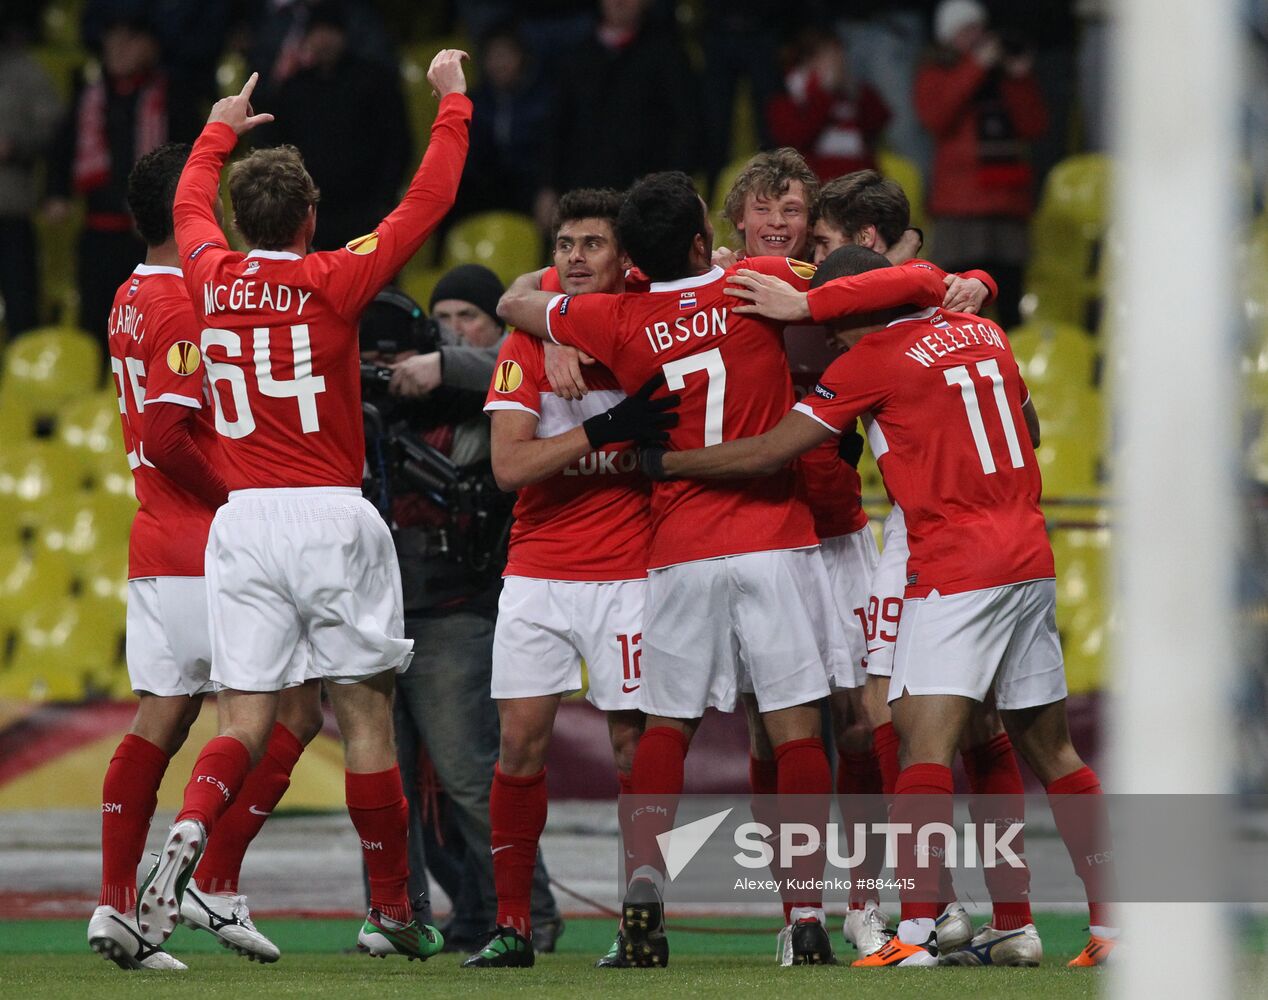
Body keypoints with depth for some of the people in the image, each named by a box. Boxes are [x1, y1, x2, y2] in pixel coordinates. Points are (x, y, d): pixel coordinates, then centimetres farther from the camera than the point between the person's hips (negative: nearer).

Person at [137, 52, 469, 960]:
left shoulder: (212, 277, 6)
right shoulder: (332, 281, -5)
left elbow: (190, 204, 28)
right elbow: (429, 201, 0)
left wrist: (221, 131, 45)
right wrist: (454, 101, 11)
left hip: (242, 517, 3)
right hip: (332, 518, -3)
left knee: (246, 720, 3)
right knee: (366, 714, 5)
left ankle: (191, 828, -27)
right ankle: (391, 911, 10)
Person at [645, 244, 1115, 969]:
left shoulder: (874, 359, -6)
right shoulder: (984, 332, 13)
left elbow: (768, 453, -6)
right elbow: (1029, 427, 28)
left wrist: (658, 461, 3)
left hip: (955, 570, -7)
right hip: (1032, 559, 7)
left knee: (928, 744, -14)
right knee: (1050, 747, 12)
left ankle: (916, 932, -26)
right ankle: (1111, 925, 12)